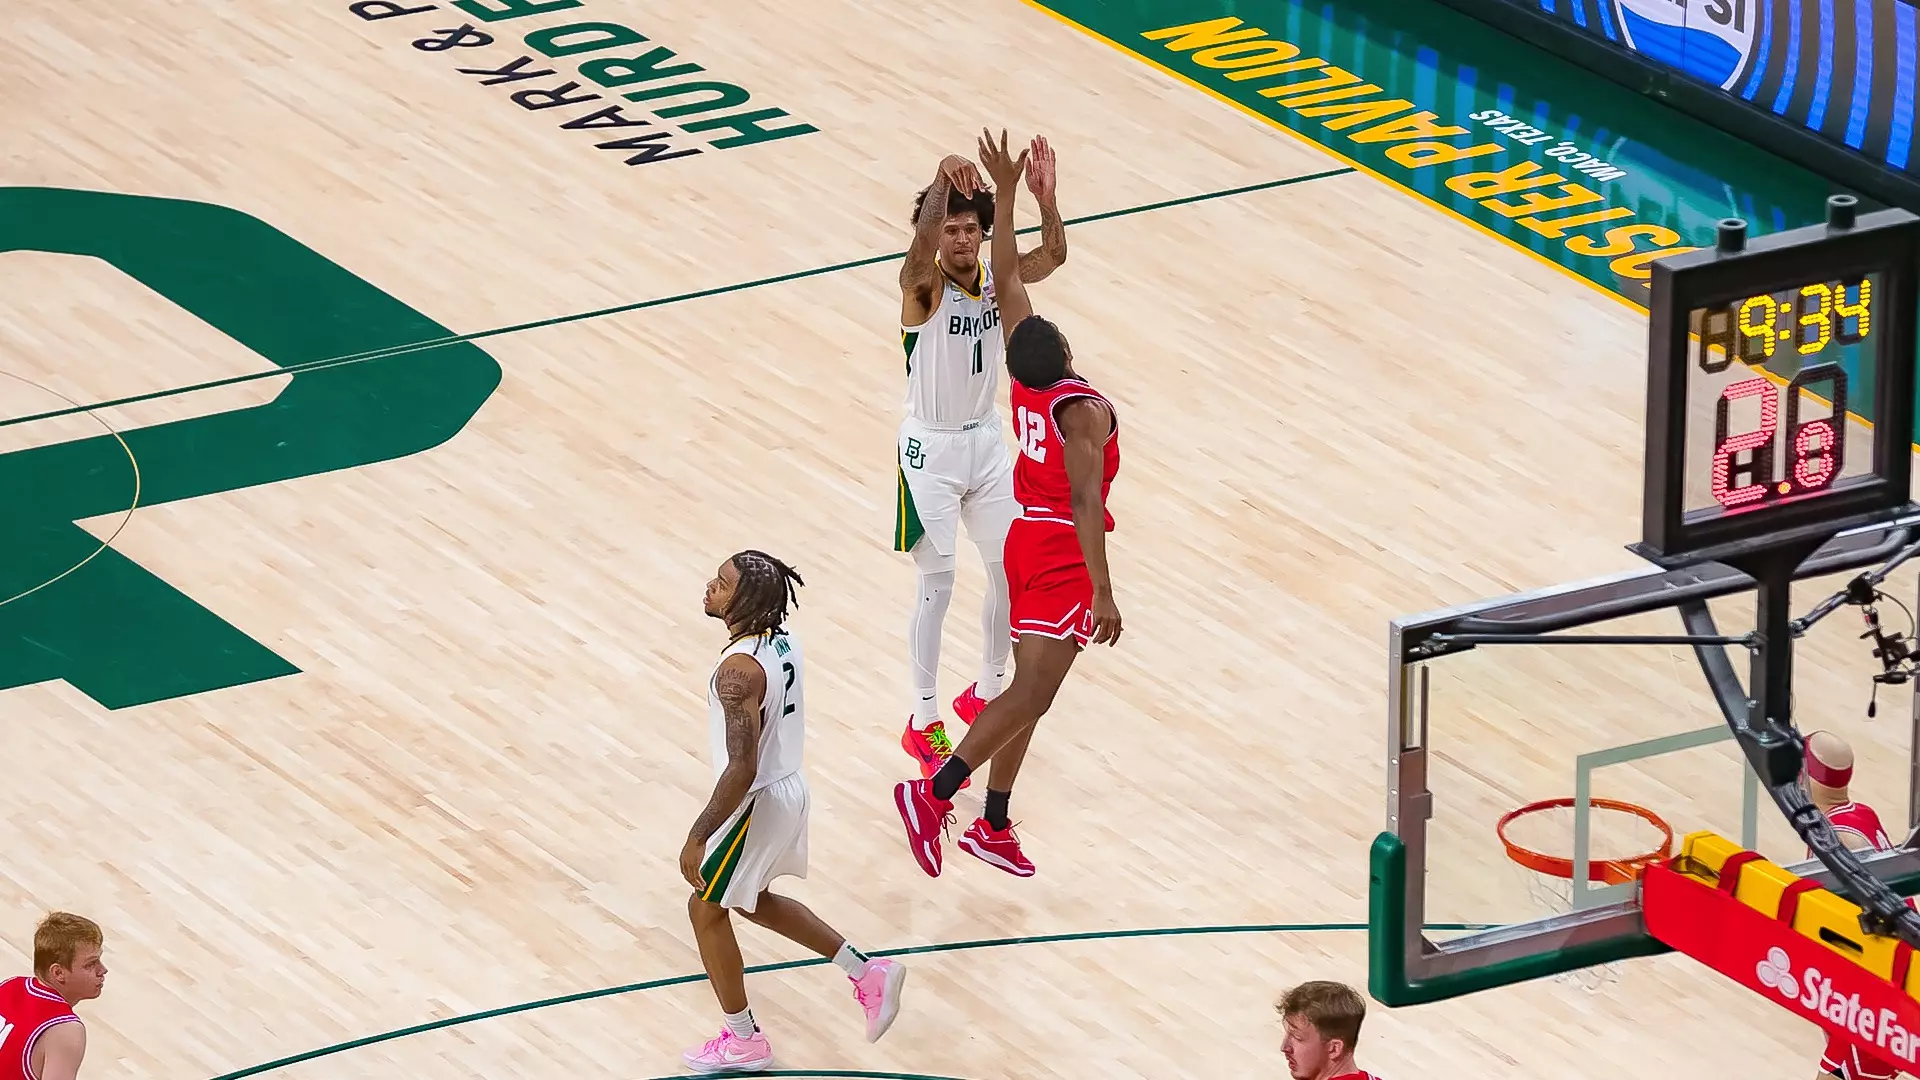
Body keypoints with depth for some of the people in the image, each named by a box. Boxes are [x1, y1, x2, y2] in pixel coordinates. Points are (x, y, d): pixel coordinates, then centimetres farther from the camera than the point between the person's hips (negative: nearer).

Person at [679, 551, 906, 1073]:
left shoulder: (738, 671, -30)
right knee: (754, 901, 28)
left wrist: (697, 837, -23)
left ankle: (743, 1041, 23)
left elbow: (741, 770, -30)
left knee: (706, 909, 12)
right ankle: (868, 972, 26)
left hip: (756, 802, -9)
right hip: (789, 787, 9)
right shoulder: (784, 642, -2)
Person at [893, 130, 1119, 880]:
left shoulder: (1023, 380, -3)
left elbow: (1006, 278, 5)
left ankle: (993, 827, 19)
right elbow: (1085, 503, -29)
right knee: (1031, 695, -15)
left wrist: (1006, 192, 8)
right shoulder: (1084, 411, -23)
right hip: (1064, 557, -9)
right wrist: (1103, 593, -31)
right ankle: (932, 794, -24)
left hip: (1027, 541, 9)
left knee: (1027, 693, 14)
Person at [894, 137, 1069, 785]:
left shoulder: (996, 280, -3)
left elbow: (1053, 255, -17)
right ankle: (923, 723, 6)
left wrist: (1044, 197, -36)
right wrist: (941, 180, -58)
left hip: (986, 440, 6)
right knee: (936, 584, -4)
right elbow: (921, 244, -41)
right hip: (932, 448, -6)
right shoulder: (925, 287, -19)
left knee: (1013, 570, 10)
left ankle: (988, 693, 30)